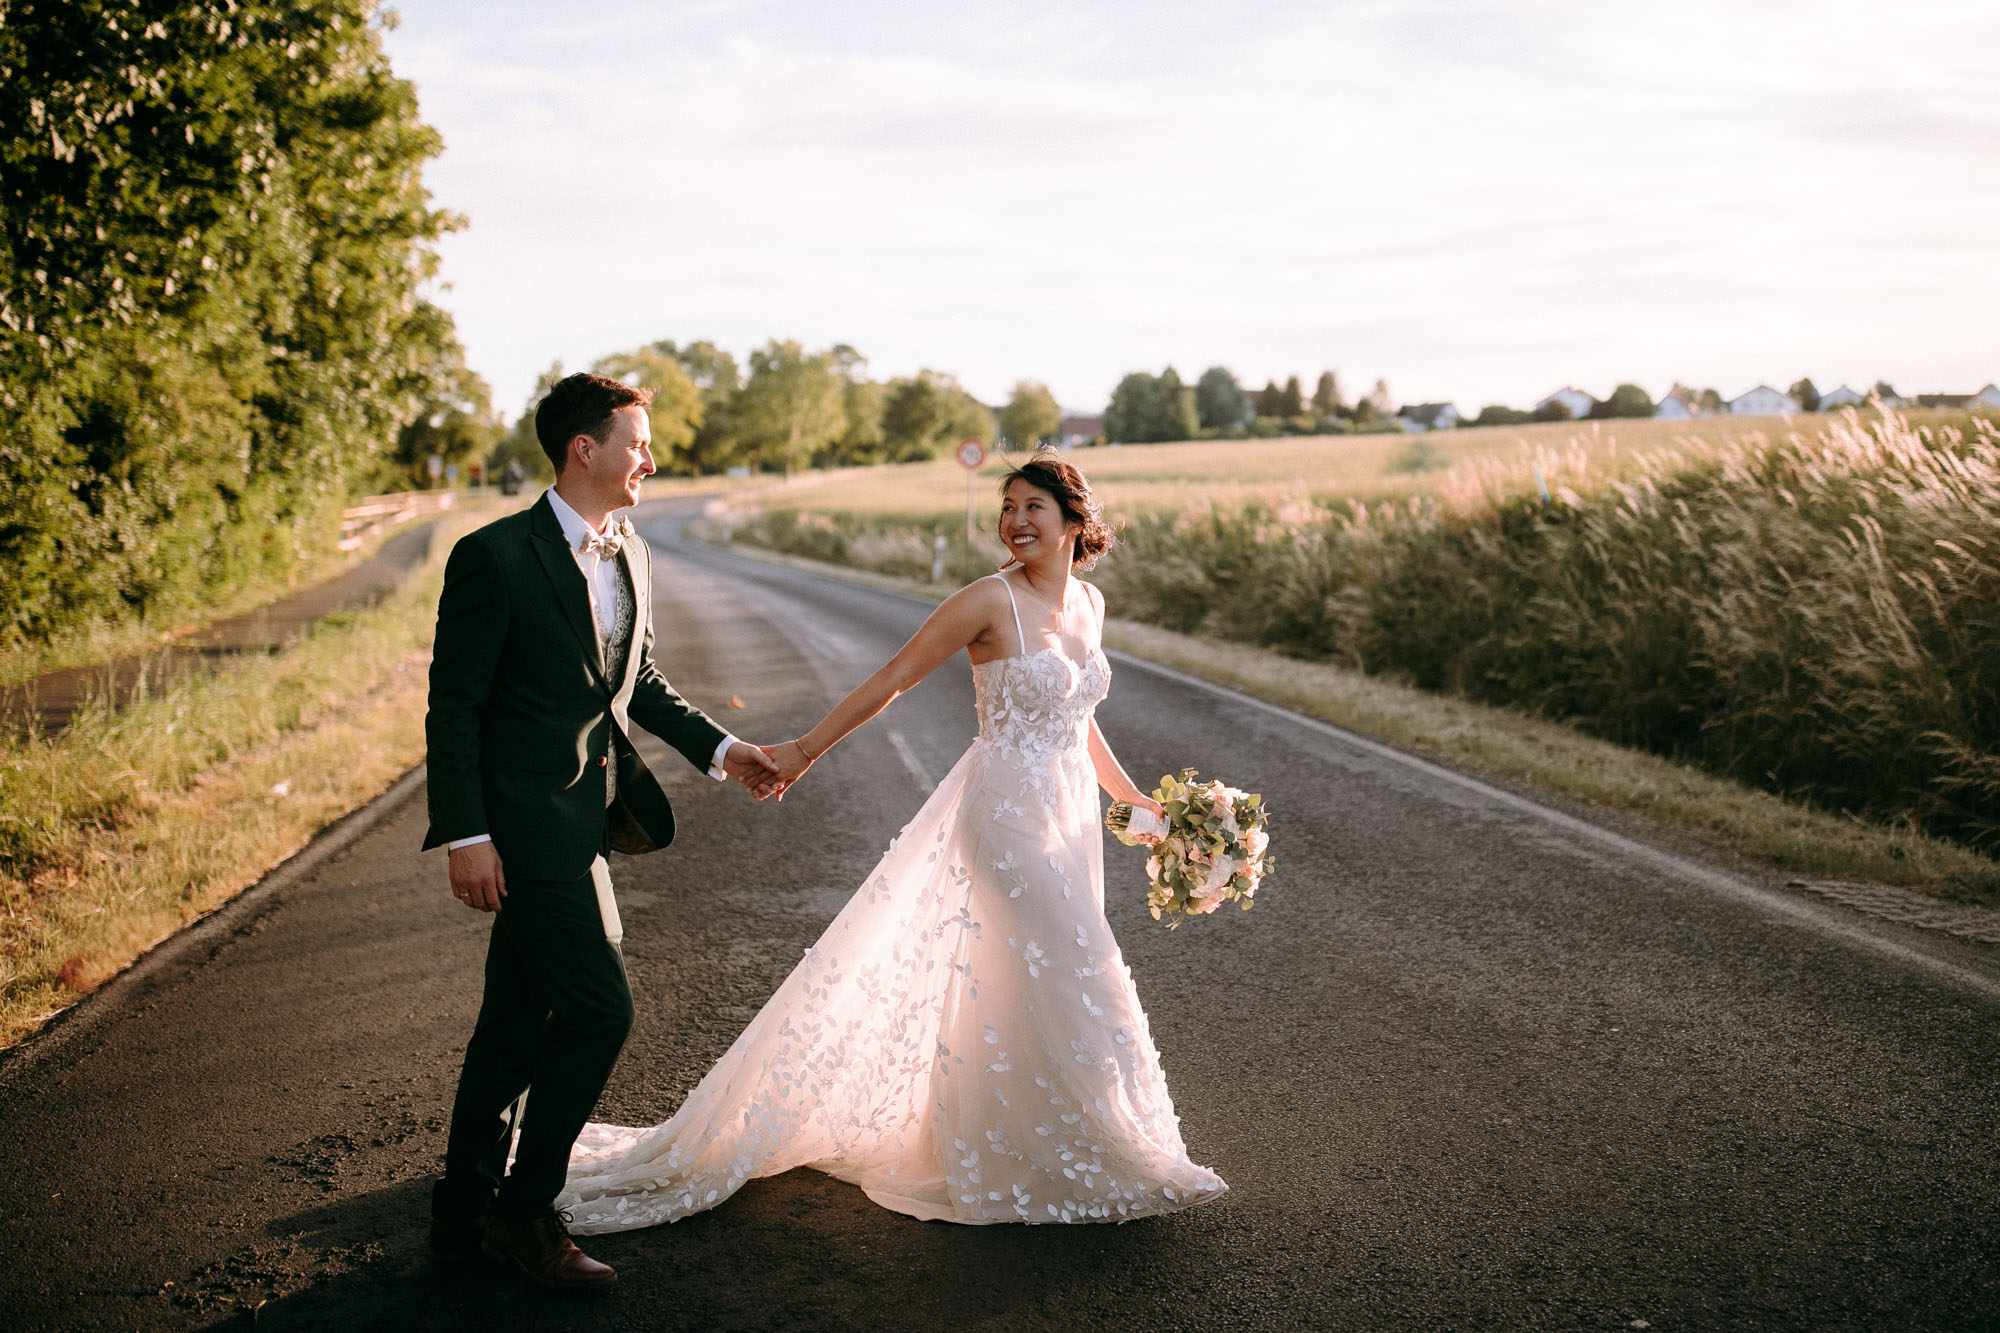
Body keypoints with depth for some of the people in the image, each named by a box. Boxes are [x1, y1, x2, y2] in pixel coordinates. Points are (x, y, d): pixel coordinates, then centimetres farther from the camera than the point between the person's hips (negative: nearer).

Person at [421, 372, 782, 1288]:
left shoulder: (631, 556, 11)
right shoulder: (495, 557, -13)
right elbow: (452, 705, -13)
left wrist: (719, 750, 12)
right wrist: (466, 837, -17)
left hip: (582, 819, 8)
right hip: (523, 822, -8)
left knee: (519, 1021, 14)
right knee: (598, 1010, -10)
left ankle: (465, 1210, 27)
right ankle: (525, 1209, 8)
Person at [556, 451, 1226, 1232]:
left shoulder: (1088, 603, 8)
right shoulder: (991, 601, -12)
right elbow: (890, 680, -11)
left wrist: (1131, 796, 22)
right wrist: (804, 751, -13)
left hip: (1071, 817, 7)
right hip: (1007, 814, -7)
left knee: (1014, 984, 15)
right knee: (1061, 984, -4)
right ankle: (1048, 1167, 14)